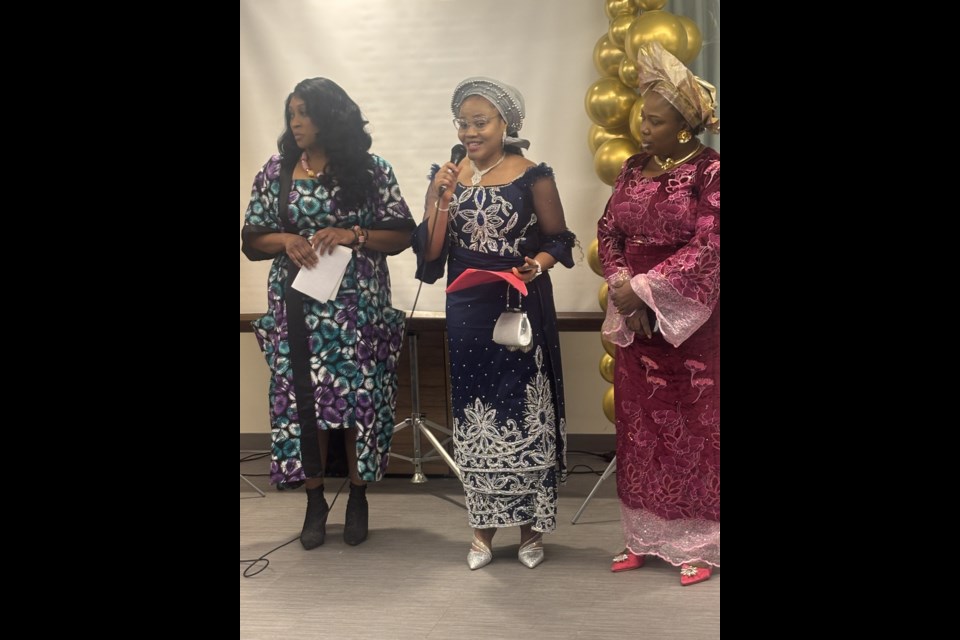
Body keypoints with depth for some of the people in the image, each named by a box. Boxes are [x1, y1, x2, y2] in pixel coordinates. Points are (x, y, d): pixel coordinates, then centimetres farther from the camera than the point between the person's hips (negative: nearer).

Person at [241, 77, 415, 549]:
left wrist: (352, 235, -15)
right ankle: (315, 500, 15)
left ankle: (358, 496, 17)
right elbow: (252, 239, 8)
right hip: (297, 307, 2)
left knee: (359, 397, 1)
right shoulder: (275, 172, 7)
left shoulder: (371, 170, 1)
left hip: (357, 308, -2)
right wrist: (286, 240, -12)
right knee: (300, 399, 2)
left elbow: (402, 234, 0)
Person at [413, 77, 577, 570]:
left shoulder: (533, 177, -5)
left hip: (522, 311, -3)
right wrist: (444, 199, -12)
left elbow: (558, 239, 0)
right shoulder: (445, 177, 5)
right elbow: (430, 253, 1)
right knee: (475, 413, 8)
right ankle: (483, 527, 20)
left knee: (525, 411, 2)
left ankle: (531, 526, 16)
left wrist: (536, 265, -19)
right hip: (468, 313, 3)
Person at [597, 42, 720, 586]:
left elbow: (706, 249, -17)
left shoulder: (710, 172, -10)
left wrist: (641, 288, -19)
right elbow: (609, 232, 7)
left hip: (690, 321, -6)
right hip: (636, 319, 6)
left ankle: (699, 543, 12)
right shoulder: (635, 168, 9)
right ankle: (647, 536, 21)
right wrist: (622, 288, -9)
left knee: (692, 428, 1)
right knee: (640, 427, 10)